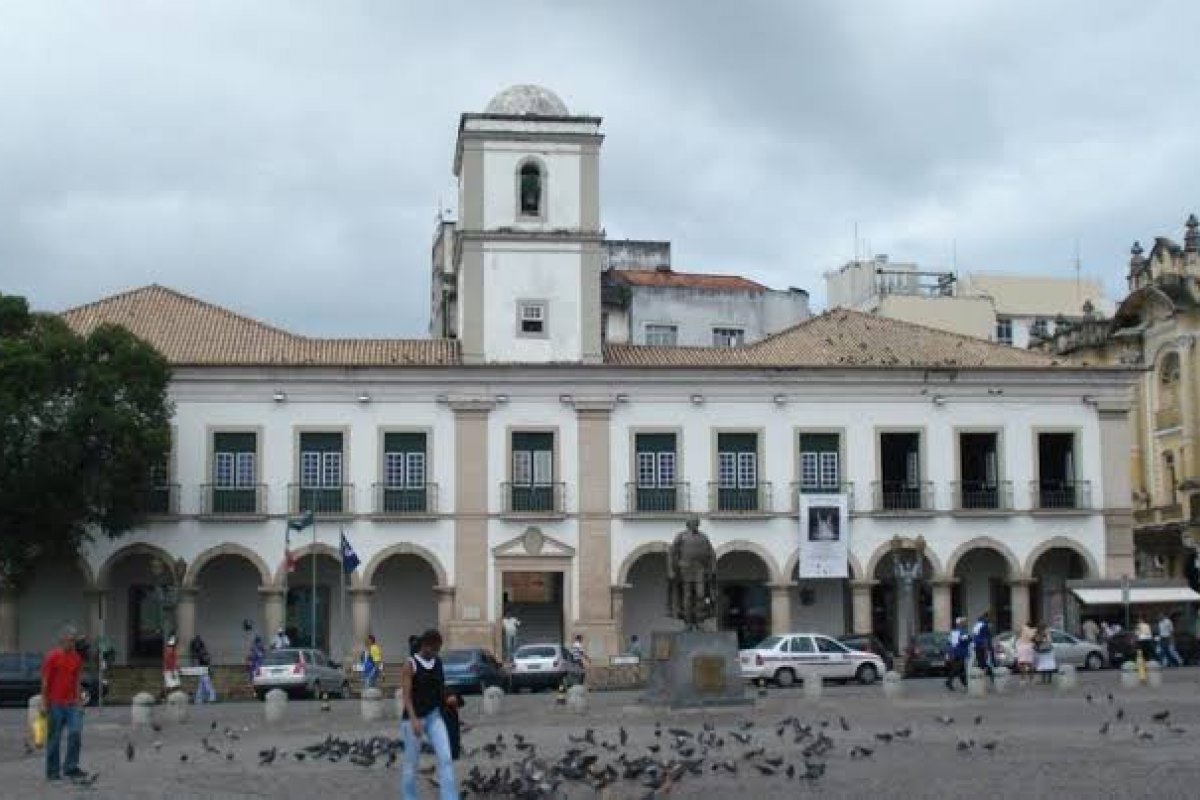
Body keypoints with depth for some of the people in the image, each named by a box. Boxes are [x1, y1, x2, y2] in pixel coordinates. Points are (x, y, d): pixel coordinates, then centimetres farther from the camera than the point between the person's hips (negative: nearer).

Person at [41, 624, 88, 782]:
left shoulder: (77, 658, 9)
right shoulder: (52, 657, -5)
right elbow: (45, 682, -4)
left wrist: (79, 701, 10)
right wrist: (44, 703, -8)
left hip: (72, 704, 4)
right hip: (55, 704, -4)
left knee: (76, 734, -7)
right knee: (54, 738, 3)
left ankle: (71, 768, 1)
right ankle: (53, 771, 12)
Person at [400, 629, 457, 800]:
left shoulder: (438, 662, 6)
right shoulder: (410, 665, -11)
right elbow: (406, 695, -16)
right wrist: (414, 720, -26)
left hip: (434, 716, 4)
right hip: (414, 718, -4)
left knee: (446, 758, -10)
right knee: (411, 763, 6)